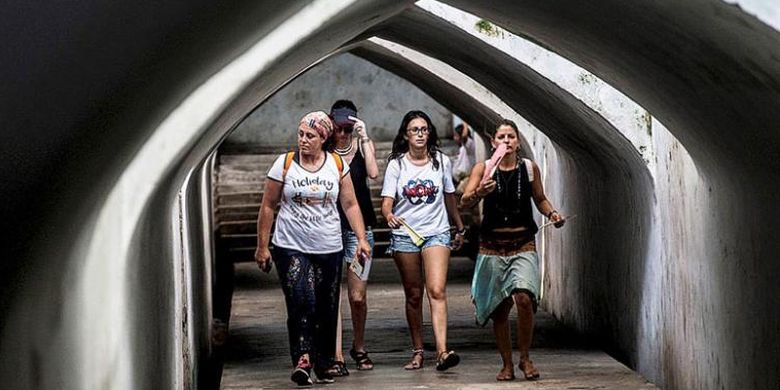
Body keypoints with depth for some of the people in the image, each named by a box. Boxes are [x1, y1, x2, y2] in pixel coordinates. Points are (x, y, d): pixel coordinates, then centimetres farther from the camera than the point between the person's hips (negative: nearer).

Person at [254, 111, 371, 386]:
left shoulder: (337, 165, 4)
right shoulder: (284, 164, -1)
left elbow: (350, 204, 7)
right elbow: (268, 206, 4)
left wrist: (362, 238, -4)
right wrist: (262, 246, 2)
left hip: (329, 249, 2)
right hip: (291, 247, -2)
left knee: (327, 310, 6)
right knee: (301, 302, -20)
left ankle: (324, 366, 18)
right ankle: (302, 360, -24)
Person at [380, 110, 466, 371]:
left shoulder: (442, 162, 5)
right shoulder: (396, 165, 1)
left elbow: (449, 198, 18)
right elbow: (387, 201, -5)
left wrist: (460, 229, 25)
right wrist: (389, 216, -28)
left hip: (436, 234, 0)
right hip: (404, 235, 0)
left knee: (437, 291, -16)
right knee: (413, 296, 6)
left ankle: (442, 351, -25)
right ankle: (417, 352, 16)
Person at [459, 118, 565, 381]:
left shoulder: (530, 168, 4)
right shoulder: (483, 168, -1)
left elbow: (540, 199, 19)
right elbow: (464, 203, -10)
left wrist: (551, 213, 0)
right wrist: (479, 193, -30)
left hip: (523, 245, 0)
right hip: (492, 246, 0)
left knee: (524, 298, -19)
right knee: (499, 308, 5)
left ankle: (525, 357, 0)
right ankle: (507, 364, 20)